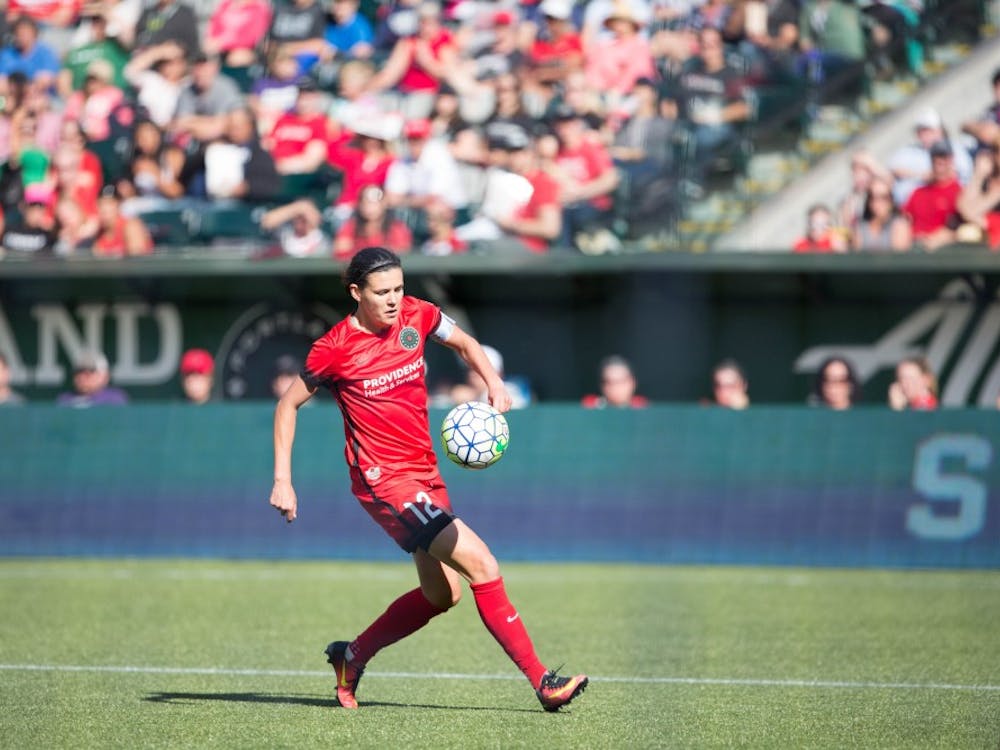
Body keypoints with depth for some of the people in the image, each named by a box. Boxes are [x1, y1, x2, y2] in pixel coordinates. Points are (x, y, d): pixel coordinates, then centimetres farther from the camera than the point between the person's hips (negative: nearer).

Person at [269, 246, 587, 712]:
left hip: (425, 471, 8)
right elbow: (288, 405, -1)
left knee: (442, 594, 16)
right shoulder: (335, 348, -14)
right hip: (384, 480, -8)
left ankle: (351, 657, 32)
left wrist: (494, 384, 0)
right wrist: (282, 480, -7)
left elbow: (464, 342, 19)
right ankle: (541, 681, -18)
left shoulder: (416, 316, -1)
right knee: (480, 563, -19)